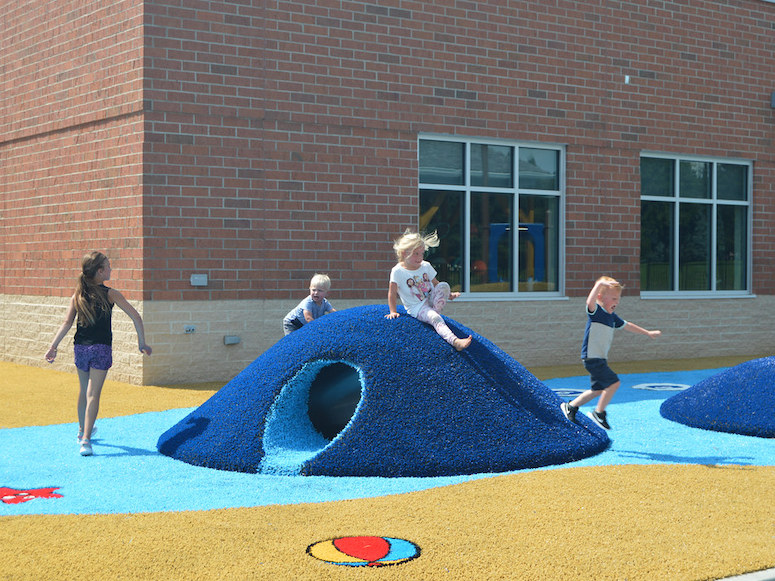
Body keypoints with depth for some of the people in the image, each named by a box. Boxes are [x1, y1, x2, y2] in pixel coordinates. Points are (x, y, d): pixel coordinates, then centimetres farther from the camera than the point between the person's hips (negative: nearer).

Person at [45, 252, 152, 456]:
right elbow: (136, 317, -6)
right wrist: (142, 343, 1)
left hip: (80, 348, 4)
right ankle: (85, 440, -14)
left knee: (84, 391, 22)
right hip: (101, 349, -4)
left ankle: (83, 430, 39)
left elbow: (67, 323, -4)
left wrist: (53, 346, -4)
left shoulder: (77, 295, 4)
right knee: (93, 394, -6)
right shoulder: (110, 294, -4)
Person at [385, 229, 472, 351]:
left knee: (444, 285, -24)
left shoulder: (426, 266, 8)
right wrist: (393, 311, -13)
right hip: (417, 308, -5)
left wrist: (448, 295, 5)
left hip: (432, 300, 5)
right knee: (436, 319, -35)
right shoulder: (397, 271, -8)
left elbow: (436, 284, 18)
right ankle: (455, 341, -54)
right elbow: (392, 293, -6)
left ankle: (434, 312, -24)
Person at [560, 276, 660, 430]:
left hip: (600, 359, 9)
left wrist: (648, 333, 33)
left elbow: (627, 325, 27)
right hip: (592, 358, -9)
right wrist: (600, 283, -51)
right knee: (614, 382, -14)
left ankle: (570, 406, 32)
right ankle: (599, 413, -1)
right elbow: (590, 301, -37)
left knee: (598, 390, 18)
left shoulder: (612, 317, 11)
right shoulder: (595, 311, -14)